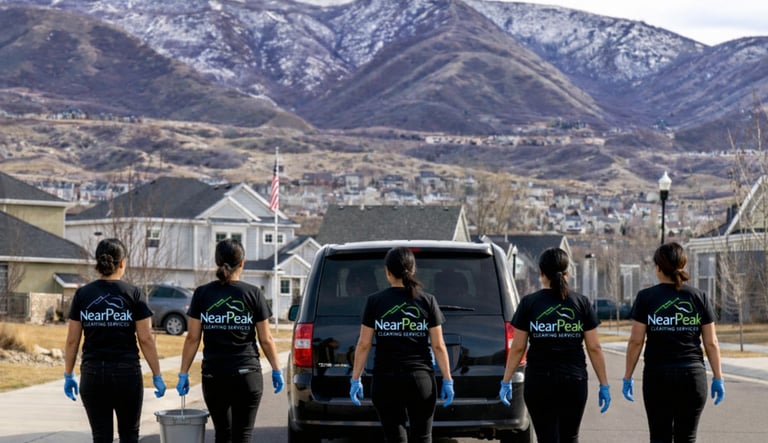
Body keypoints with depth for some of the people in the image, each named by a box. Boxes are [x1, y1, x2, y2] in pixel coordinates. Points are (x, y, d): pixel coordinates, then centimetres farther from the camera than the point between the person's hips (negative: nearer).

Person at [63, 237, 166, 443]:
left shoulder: (83, 294, 2)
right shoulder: (133, 294, -4)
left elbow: (72, 340, 3)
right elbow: (146, 339, -6)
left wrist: (69, 375, 11)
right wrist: (157, 376, 1)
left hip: (92, 374, 2)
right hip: (127, 372, -1)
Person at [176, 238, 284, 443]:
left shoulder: (202, 294, 1)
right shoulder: (252, 294, -3)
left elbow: (192, 338, -1)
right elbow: (266, 339, -1)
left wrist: (183, 373, 5)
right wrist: (277, 370, 9)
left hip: (213, 376, 2)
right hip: (246, 375, -2)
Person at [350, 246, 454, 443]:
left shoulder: (375, 301, -1)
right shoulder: (427, 301, 1)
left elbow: (364, 344, -1)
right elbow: (438, 346, 0)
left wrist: (355, 379, 6)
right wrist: (447, 380, 6)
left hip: (385, 380, 0)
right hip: (421, 378, 0)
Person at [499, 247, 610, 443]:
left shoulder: (529, 303, -2)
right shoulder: (581, 303, 1)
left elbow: (517, 348, -2)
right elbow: (594, 348, 0)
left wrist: (506, 382, 5)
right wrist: (604, 385, 6)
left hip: (539, 383, -1)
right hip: (574, 382, 1)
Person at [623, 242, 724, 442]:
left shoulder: (646, 297, -2)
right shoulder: (699, 297, 2)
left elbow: (636, 341, -4)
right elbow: (711, 343, 2)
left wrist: (628, 376, 4)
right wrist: (718, 378, 9)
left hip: (657, 375, -1)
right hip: (693, 375, 1)